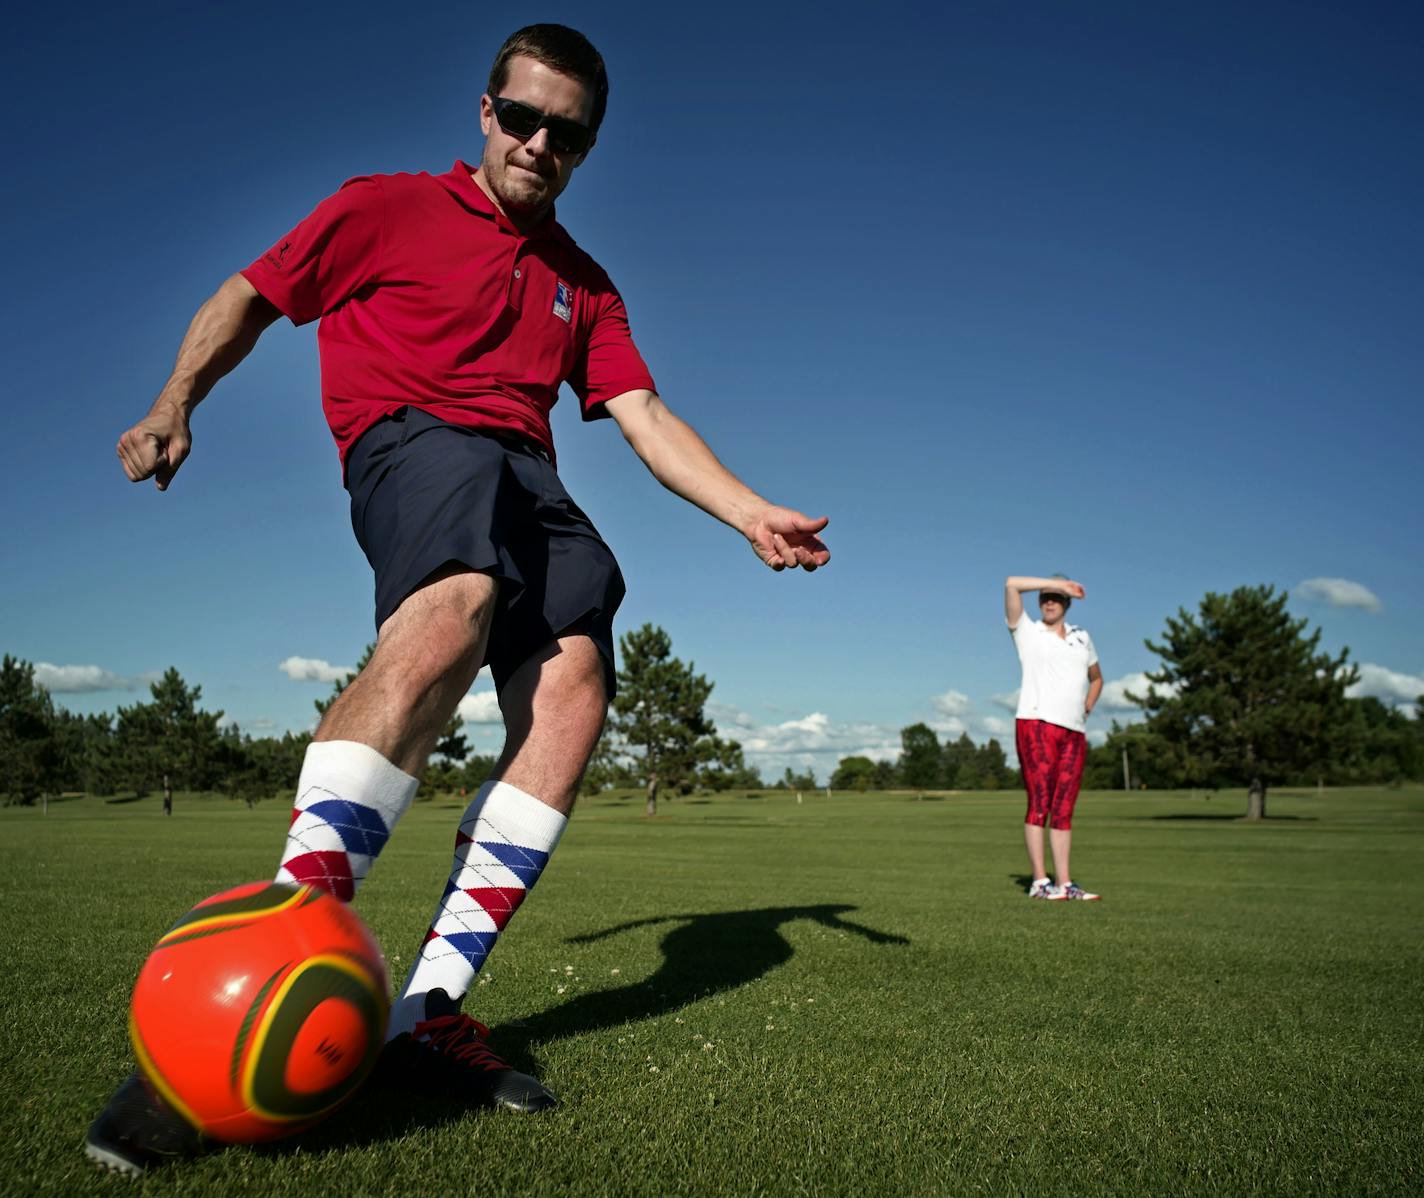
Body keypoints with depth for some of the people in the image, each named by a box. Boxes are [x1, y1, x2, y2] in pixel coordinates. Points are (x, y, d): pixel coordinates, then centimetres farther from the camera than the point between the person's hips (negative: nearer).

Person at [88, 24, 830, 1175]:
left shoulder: (584, 284, 26)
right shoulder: (388, 207, 15)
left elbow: (644, 415, 17)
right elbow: (253, 295, 18)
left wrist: (752, 513, 4)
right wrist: (174, 405, 4)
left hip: (529, 476, 5)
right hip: (411, 435, -5)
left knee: (573, 692, -22)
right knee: (452, 617, -38)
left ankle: (426, 1014, -22)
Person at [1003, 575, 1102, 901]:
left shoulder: (1081, 638, 21)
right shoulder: (1027, 632, 7)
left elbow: (1096, 679, 34)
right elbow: (1011, 584, -6)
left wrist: (1084, 712, 19)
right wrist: (1057, 582, -2)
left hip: (1074, 734, 5)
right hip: (1036, 726, -4)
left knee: (1064, 810, 3)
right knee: (1039, 804, -9)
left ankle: (1064, 883, 4)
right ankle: (1039, 881, -8)